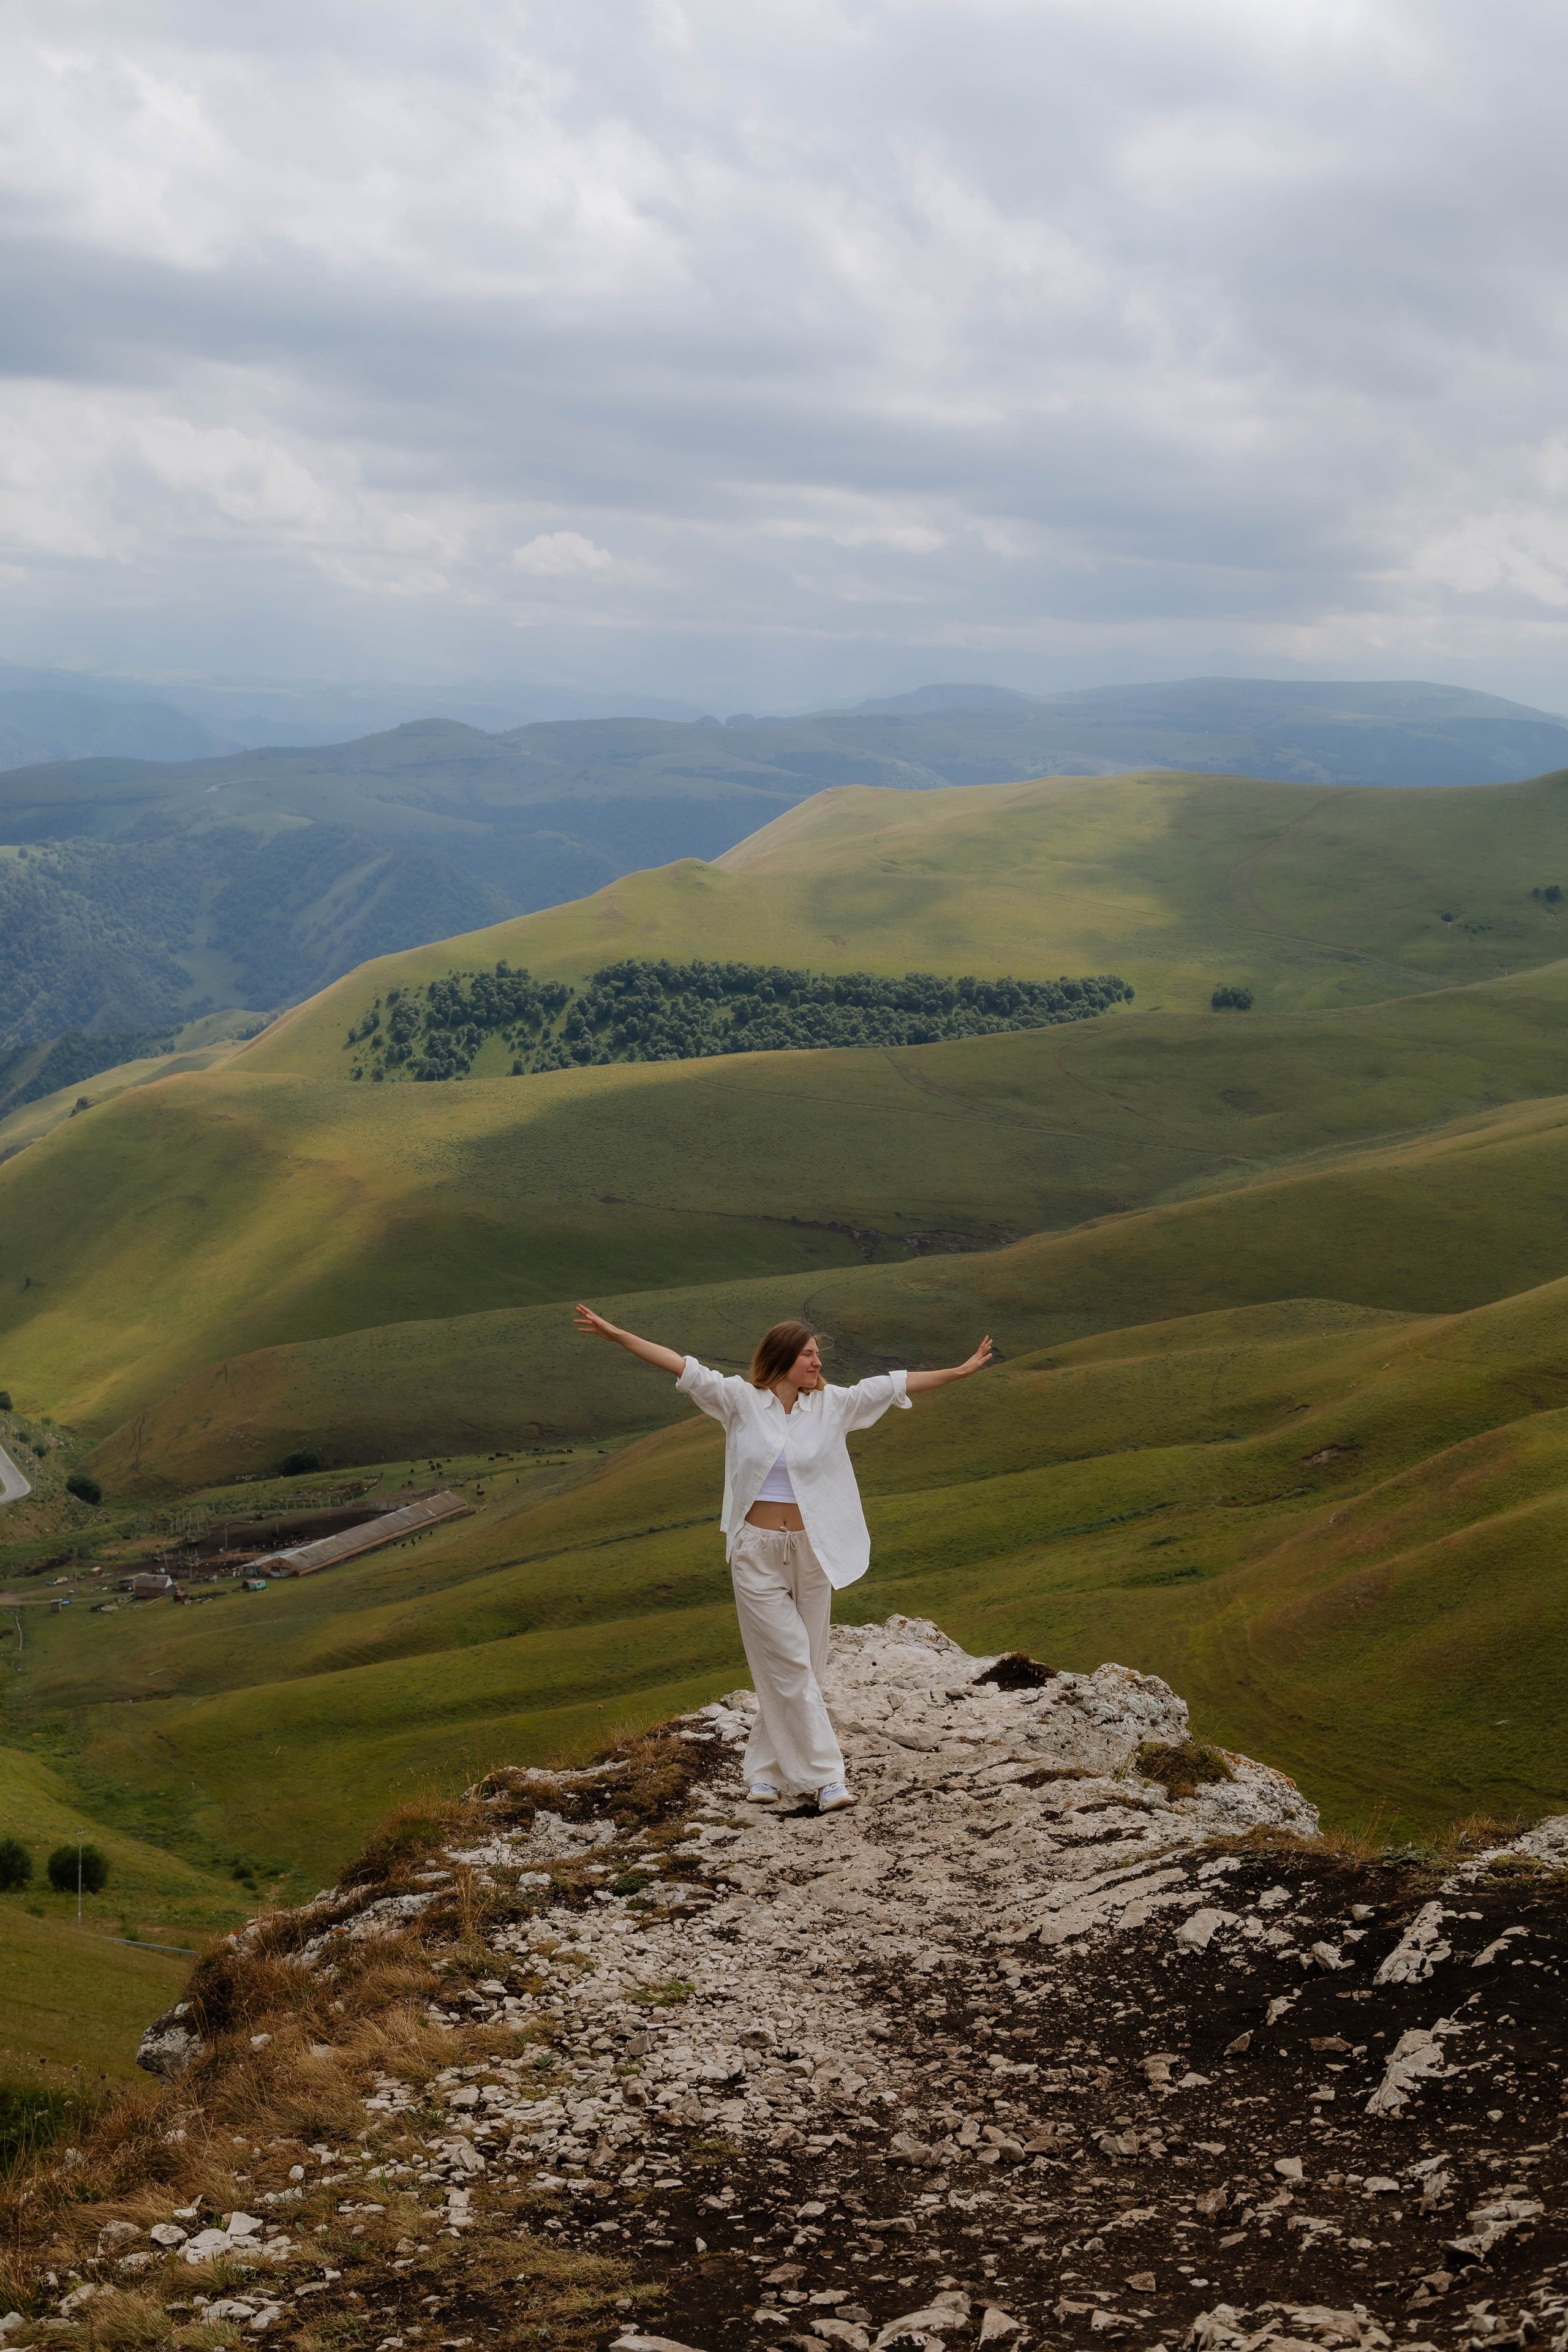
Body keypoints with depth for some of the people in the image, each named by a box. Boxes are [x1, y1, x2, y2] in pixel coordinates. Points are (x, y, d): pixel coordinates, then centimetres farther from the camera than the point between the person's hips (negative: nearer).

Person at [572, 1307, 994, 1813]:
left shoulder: (832, 1405, 2)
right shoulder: (741, 1400, -4)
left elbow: (891, 1385, 0)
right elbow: (683, 1368, -7)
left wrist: (958, 1372, -4)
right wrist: (617, 1336, -11)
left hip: (812, 1552, 3)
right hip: (758, 1552, -3)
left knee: (799, 1668, 8)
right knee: (790, 1666, -4)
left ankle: (765, 1768, 21)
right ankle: (824, 1776, -2)